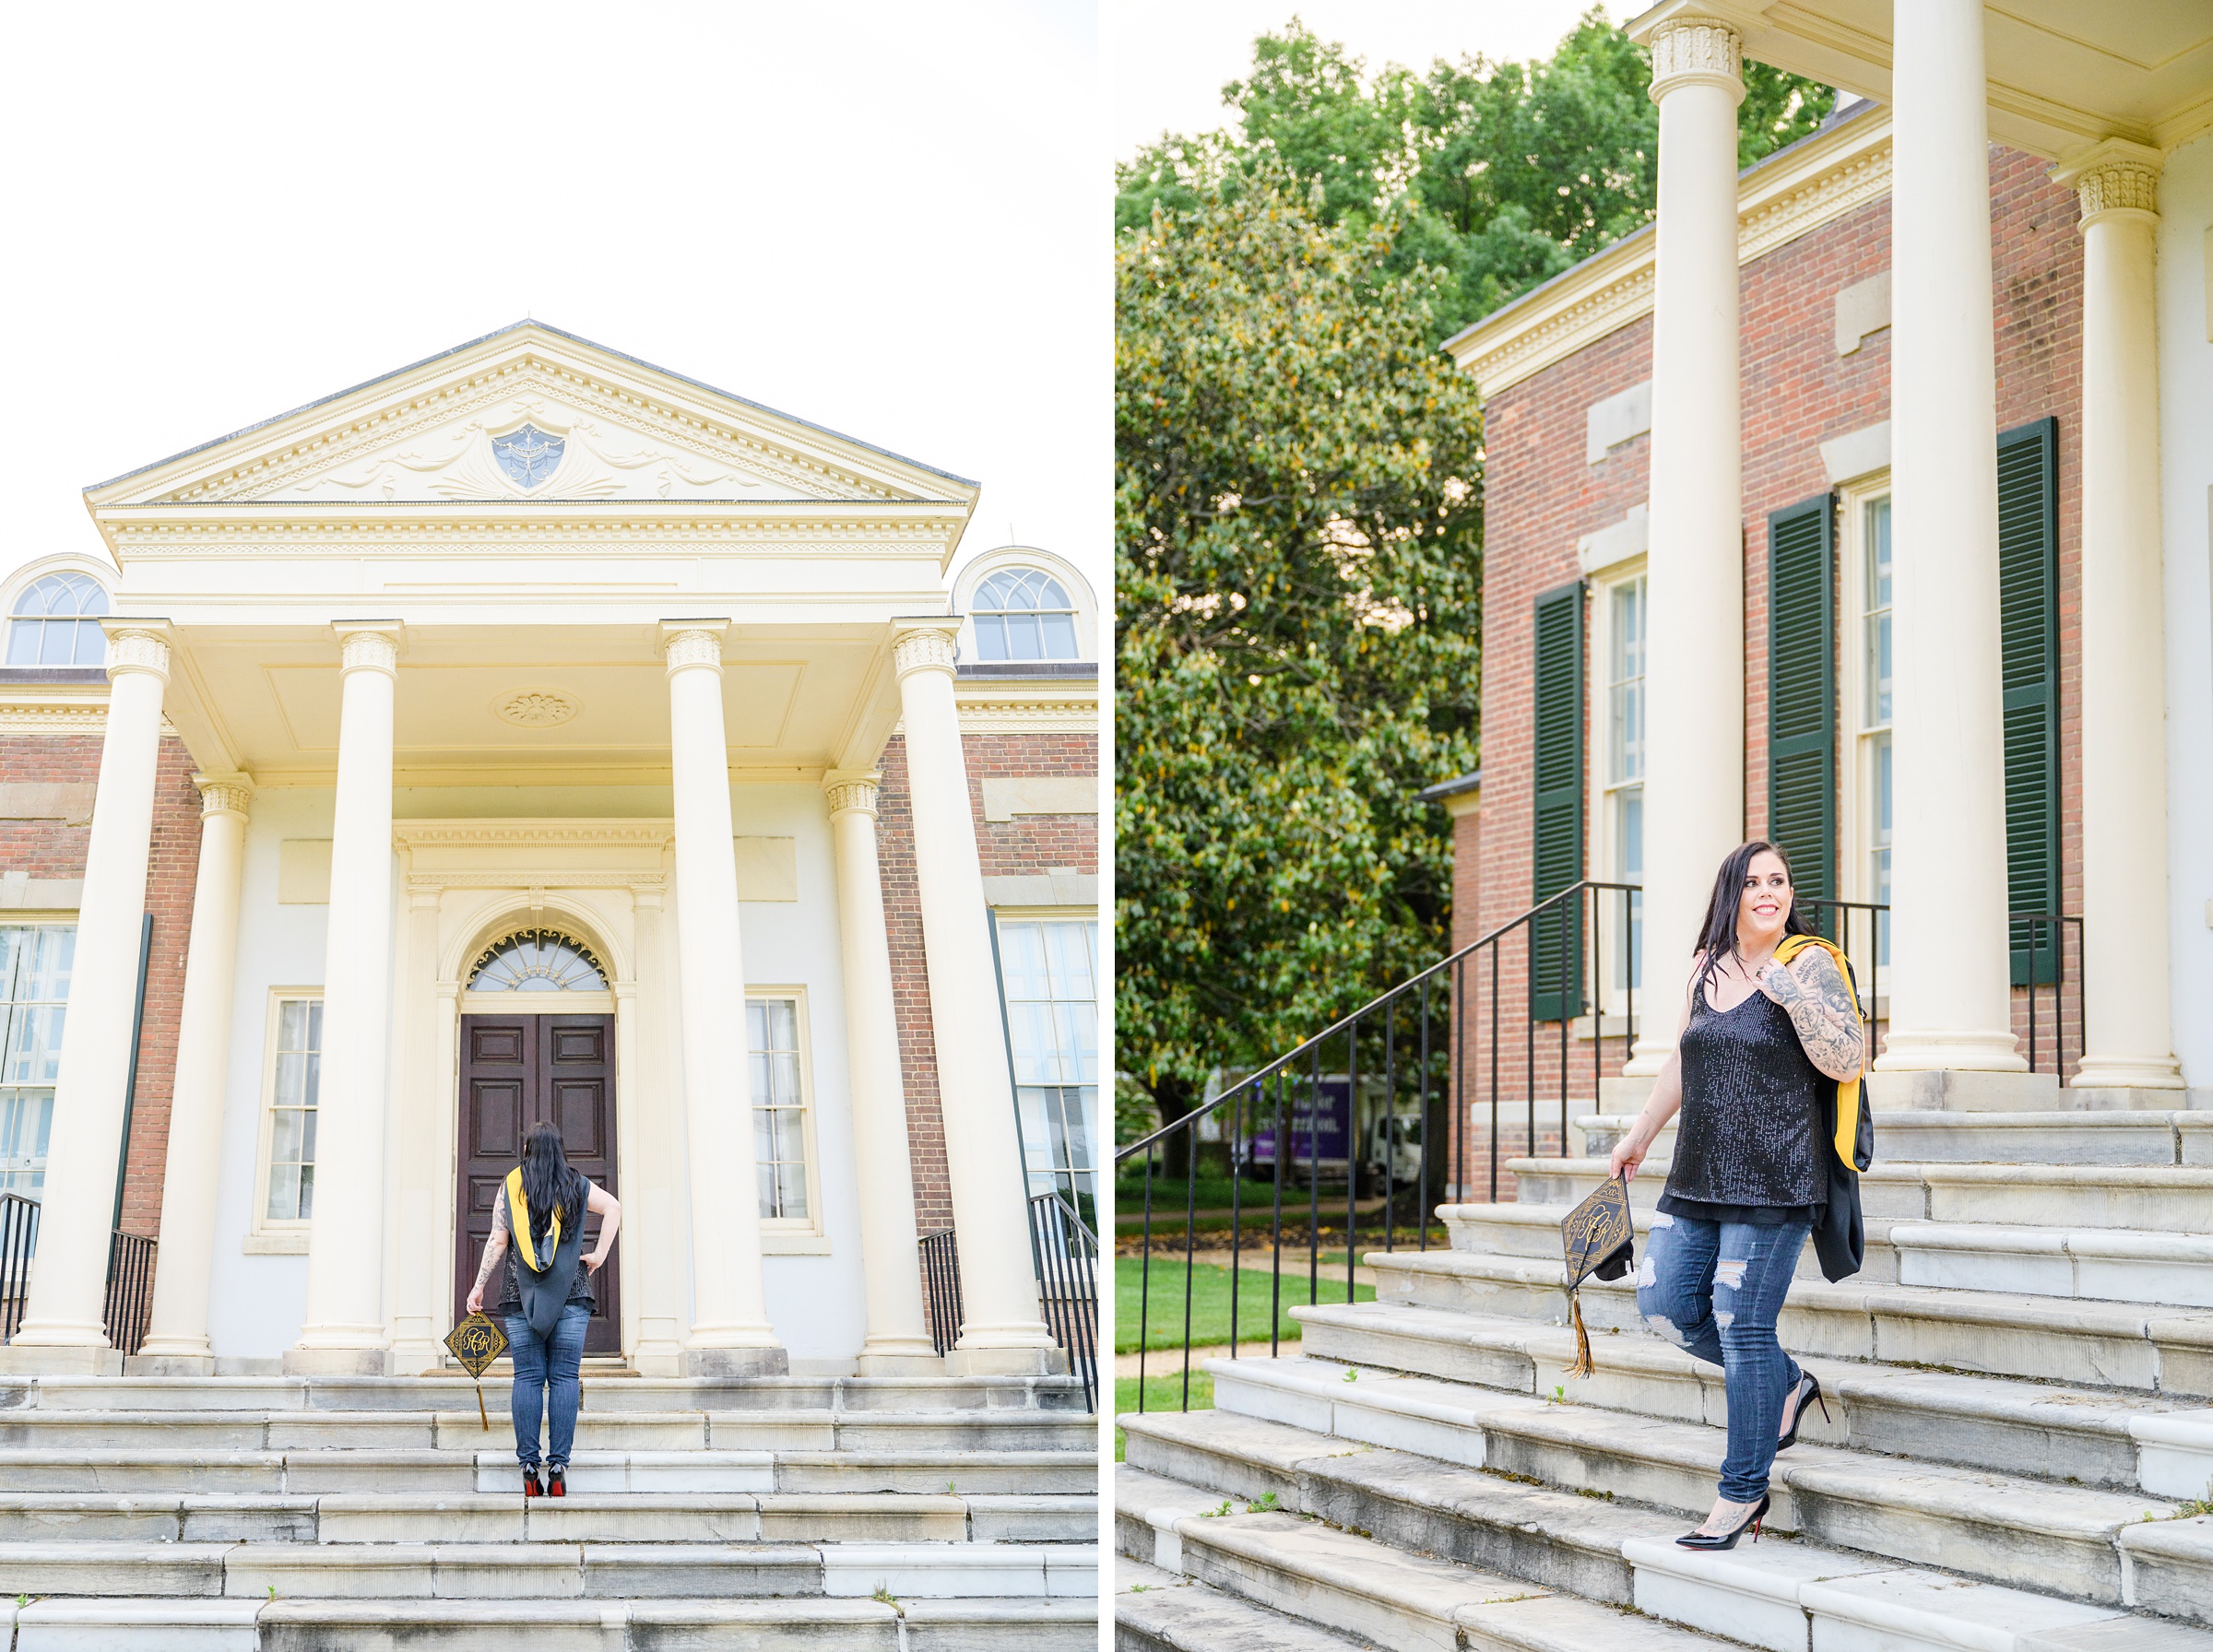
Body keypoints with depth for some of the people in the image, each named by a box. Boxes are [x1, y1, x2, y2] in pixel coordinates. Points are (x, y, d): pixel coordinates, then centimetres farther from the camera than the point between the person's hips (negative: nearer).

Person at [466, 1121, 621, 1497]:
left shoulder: (511, 1186, 7)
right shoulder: (576, 1185, 8)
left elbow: (497, 1241, 3)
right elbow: (613, 1207, -5)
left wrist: (478, 1286, 8)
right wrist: (599, 1255, 0)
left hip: (521, 1294, 0)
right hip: (570, 1293, 0)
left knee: (527, 1377, 0)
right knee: (564, 1377, -2)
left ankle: (529, 1466, -4)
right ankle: (558, 1465, -8)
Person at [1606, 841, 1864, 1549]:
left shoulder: (1809, 964, -6)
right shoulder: (1706, 967, 13)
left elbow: (1846, 1061, -15)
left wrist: (1790, 992, -22)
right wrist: (1640, 1135, 32)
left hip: (1772, 1180, -7)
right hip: (1698, 1178, 7)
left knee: (1743, 1325, -6)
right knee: (1665, 1304, 5)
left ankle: (1742, 1493, 6)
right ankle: (1787, 1386, 26)